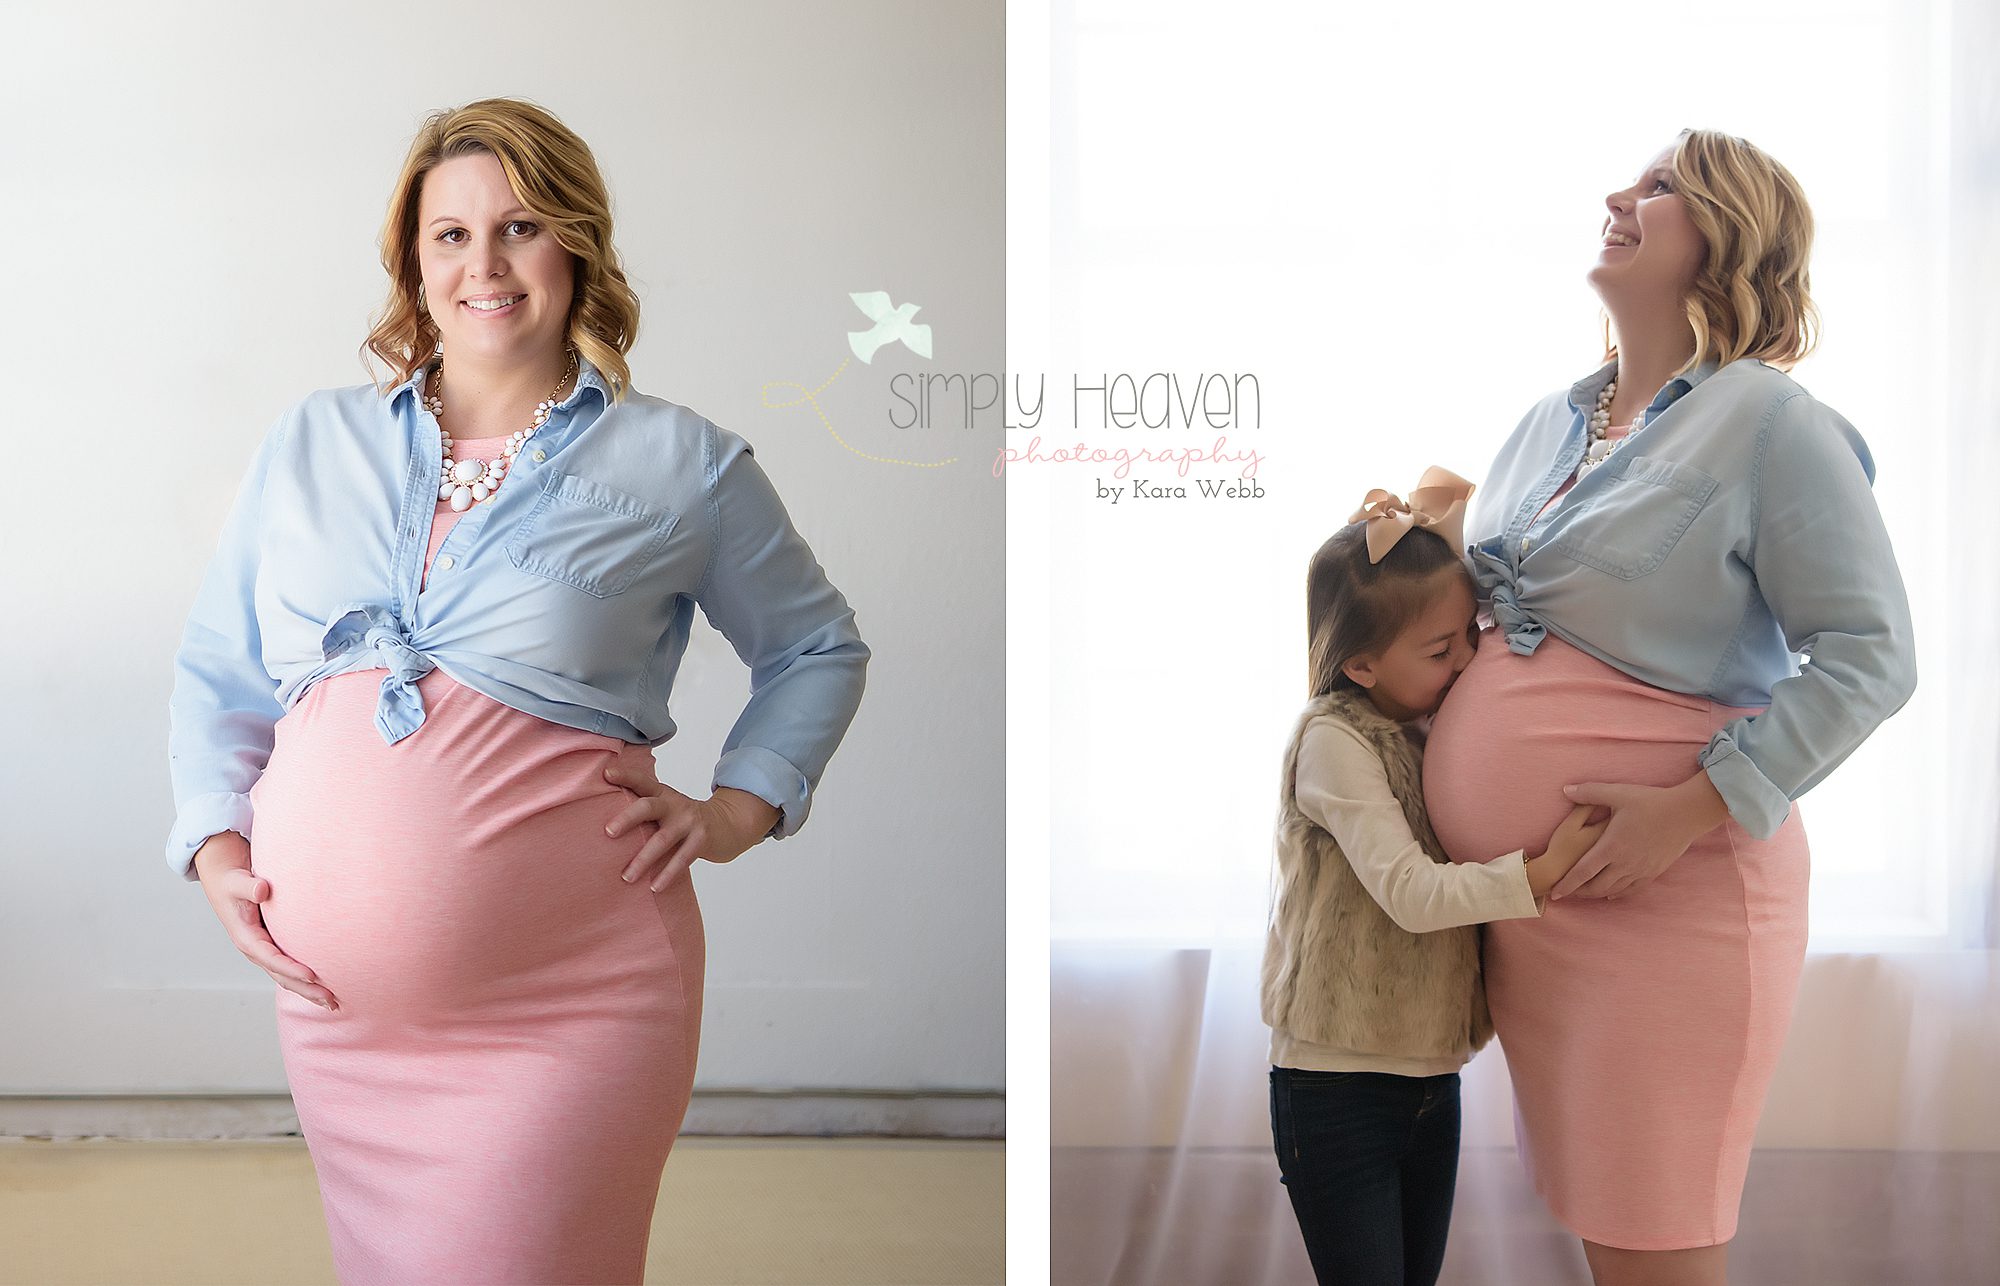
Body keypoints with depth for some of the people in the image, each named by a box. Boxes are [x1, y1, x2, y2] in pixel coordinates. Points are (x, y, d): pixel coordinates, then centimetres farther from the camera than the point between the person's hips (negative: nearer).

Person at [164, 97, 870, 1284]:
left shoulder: (679, 464, 3)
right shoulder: (312, 446, 11)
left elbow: (820, 648, 15)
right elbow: (217, 672, 18)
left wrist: (739, 809, 2)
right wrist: (216, 842, 4)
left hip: (569, 1007, -3)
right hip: (338, 1007, 4)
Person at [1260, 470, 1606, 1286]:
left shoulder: (1435, 720, 8)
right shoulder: (1334, 740, -15)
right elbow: (1411, 894, -23)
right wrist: (1543, 873, -30)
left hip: (1431, 1079, 7)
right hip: (1336, 1087, -7)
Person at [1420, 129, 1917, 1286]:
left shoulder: (1771, 423, -9)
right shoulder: (1553, 421, 14)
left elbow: (1870, 656, -14)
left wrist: (1695, 809, -21)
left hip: (1666, 893, -7)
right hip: (1520, 901, 7)